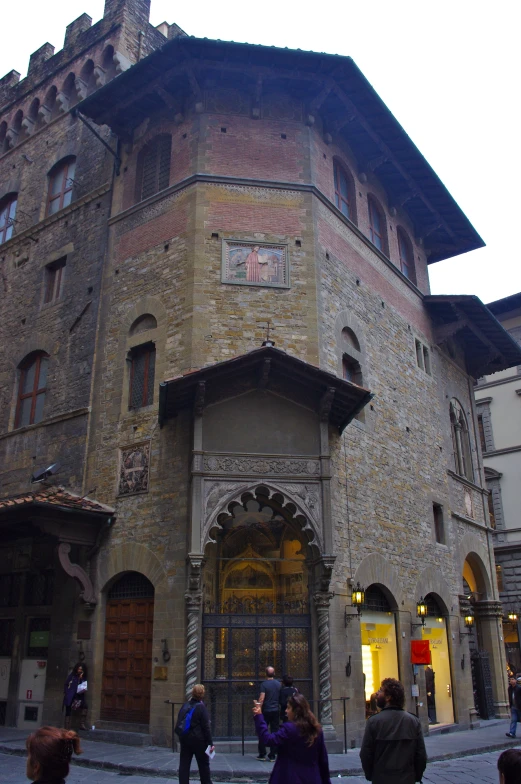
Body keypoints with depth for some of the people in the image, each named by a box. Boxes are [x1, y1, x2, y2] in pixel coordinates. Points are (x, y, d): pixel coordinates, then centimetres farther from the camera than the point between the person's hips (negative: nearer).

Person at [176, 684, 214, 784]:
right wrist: (210, 743, -10)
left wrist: (180, 735, 17)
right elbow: (206, 727, -13)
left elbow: (179, 724, 8)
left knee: (184, 764, 8)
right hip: (198, 740, -5)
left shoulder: (185, 706, 3)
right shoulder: (201, 707, -13)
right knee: (204, 764, 10)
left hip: (185, 739, 5)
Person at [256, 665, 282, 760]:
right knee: (275, 732, 7)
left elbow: (262, 699, -17)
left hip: (266, 711, -4)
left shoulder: (264, 684, -11)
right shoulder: (279, 684, 4)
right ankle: (272, 755, 8)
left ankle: (262, 754, 10)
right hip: (276, 711, 4)